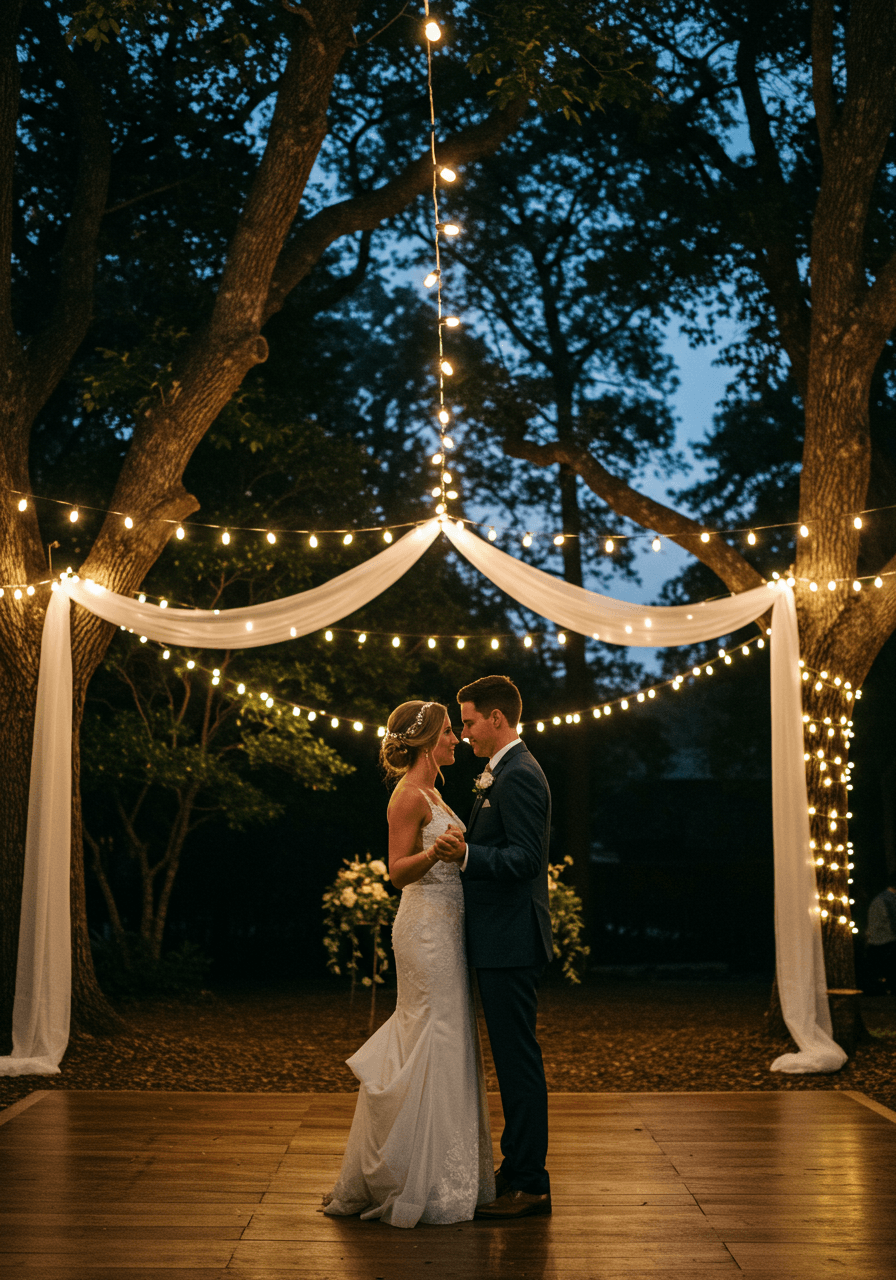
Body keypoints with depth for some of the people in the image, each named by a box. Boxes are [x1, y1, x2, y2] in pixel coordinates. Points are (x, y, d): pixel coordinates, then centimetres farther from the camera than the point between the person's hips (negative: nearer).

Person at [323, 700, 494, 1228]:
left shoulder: (431, 793, 16)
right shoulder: (409, 795, -13)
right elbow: (398, 871, -19)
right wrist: (435, 852, -34)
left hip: (446, 928, 10)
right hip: (426, 930, -10)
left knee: (448, 1043, 13)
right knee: (431, 1047, -6)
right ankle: (419, 1184, 2)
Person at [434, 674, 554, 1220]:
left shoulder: (519, 777, -16)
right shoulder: (506, 773, 17)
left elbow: (525, 858, -24)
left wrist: (467, 854, -35)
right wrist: (463, 848, 24)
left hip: (512, 943, -11)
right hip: (504, 942, 11)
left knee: (519, 1057, -5)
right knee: (514, 1057, 16)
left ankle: (530, 1185, 2)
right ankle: (519, 1170, 25)